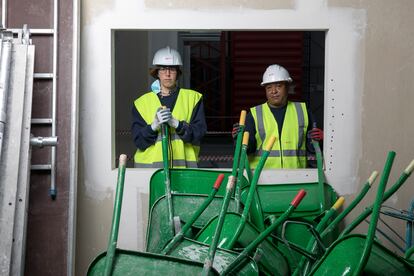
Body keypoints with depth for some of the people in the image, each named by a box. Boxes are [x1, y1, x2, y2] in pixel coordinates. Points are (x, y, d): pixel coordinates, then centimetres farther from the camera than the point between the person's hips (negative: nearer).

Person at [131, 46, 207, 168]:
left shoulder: (193, 98, 9)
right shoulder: (142, 102, 10)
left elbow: (198, 134, 0)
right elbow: (138, 141, 4)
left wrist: (177, 124, -16)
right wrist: (154, 126, -14)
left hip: (183, 164, 0)